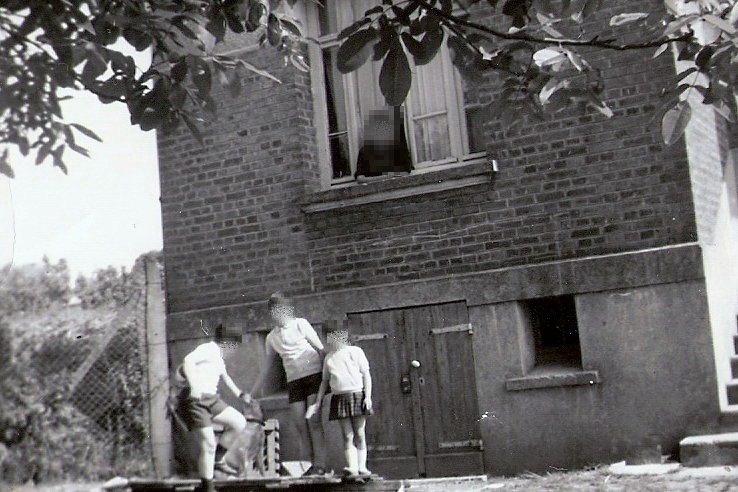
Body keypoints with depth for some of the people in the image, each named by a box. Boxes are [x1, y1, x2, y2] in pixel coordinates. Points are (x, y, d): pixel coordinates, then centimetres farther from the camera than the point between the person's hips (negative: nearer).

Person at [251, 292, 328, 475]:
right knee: (300, 424, -4)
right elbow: (266, 369, 19)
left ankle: (320, 464, -13)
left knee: (313, 420, -12)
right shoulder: (272, 338, 14)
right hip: (293, 381, 5)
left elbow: (321, 349, -1)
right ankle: (313, 464, 3)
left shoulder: (300, 324, 1)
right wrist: (251, 393, 17)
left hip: (314, 374, -5)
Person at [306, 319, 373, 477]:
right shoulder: (328, 358, 15)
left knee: (359, 434, -3)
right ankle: (352, 466, -11)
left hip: (357, 395, -3)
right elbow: (325, 381, 18)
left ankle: (362, 466, -1)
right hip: (339, 398, 3)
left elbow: (366, 375, 2)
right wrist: (317, 403, 13)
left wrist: (368, 396, -8)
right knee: (347, 435, -4)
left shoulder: (355, 351, 4)